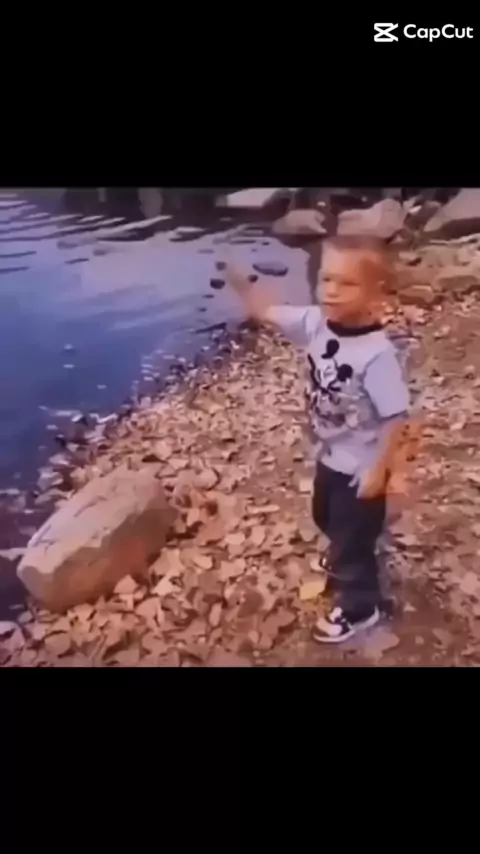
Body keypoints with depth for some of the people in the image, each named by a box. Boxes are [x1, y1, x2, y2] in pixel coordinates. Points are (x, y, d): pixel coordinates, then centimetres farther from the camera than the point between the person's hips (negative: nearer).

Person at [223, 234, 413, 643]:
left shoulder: (377, 354, -33)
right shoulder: (316, 323, -13)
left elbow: (397, 417, -27)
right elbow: (267, 311, -5)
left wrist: (381, 469, -20)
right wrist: (237, 278, -18)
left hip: (361, 467, -8)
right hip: (330, 456, 8)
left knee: (354, 537, 13)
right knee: (329, 521, 32)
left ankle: (359, 607, 40)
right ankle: (346, 563, 64)